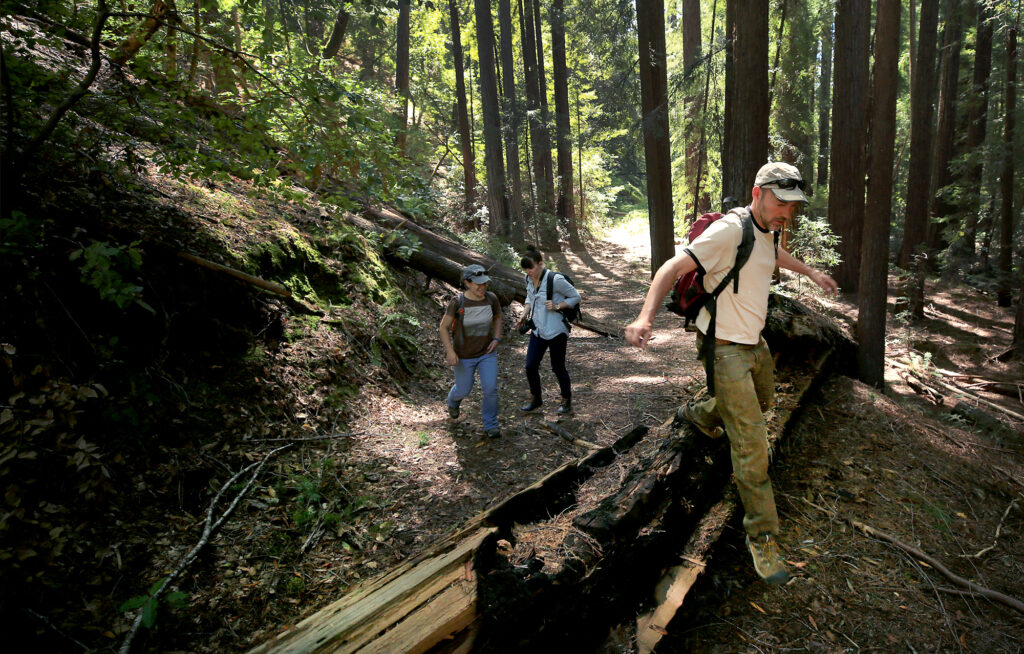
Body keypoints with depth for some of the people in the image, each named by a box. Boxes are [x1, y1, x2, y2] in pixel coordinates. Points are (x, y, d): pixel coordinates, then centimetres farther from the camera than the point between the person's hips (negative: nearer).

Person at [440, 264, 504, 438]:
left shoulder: (491, 298, -12)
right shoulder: (457, 302, -21)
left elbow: (498, 317, 9)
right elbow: (444, 327, -12)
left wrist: (496, 338, -5)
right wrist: (450, 351, -20)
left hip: (487, 353, 2)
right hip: (463, 356, -2)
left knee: (491, 388, -9)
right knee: (463, 390, 15)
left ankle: (491, 424, 15)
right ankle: (454, 400, 54)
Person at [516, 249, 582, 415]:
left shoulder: (555, 280, -20)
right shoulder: (529, 280, 1)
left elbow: (576, 297, -10)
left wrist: (557, 306, -22)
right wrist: (525, 314, 4)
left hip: (556, 331, -6)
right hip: (538, 331, 6)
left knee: (558, 368, 6)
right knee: (530, 366, 5)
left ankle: (567, 400, 28)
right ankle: (535, 399, 27)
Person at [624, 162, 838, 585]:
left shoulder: (766, 230, 5)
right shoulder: (730, 230, -22)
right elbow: (674, 267, -30)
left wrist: (812, 273, 41)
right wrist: (646, 316, -45)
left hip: (754, 342, 9)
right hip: (725, 347, -9)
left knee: (762, 400, 32)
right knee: (752, 447, -9)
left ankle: (699, 414, 54)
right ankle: (762, 536, 6)